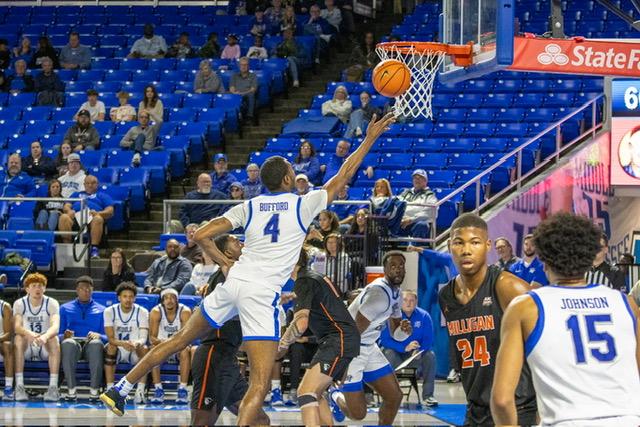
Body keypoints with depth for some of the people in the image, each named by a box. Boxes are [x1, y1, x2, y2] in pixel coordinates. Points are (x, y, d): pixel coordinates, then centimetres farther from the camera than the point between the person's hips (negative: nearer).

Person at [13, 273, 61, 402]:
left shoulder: (52, 303, -5)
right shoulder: (19, 304, -3)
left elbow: (55, 326, -23)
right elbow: (17, 326, -20)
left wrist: (45, 336, -47)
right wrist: (29, 334, -44)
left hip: (45, 348, 0)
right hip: (26, 348, 0)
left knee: (54, 340, -32)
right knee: (19, 338, -32)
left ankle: (53, 386, -38)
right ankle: (19, 386, -37)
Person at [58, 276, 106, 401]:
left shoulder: (101, 310, 23)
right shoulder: (65, 308, 23)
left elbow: (107, 337, 14)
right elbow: (58, 334, 15)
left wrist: (98, 336, -9)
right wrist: (65, 336, -9)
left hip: (91, 345, 0)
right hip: (73, 341, 0)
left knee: (96, 343, -38)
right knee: (68, 343, -38)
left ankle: (94, 390, -38)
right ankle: (71, 389, -37)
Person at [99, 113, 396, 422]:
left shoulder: (249, 207, 11)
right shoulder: (303, 205, 2)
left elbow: (201, 236, 4)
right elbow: (343, 176, 11)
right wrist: (370, 139, 19)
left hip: (233, 282, 5)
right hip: (262, 293, -5)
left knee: (180, 340, 21)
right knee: (260, 384, -8)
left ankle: (119, 390, 26)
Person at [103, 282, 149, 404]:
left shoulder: (142, 312, -6)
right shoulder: (110, 311, -5)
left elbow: (143, 338, -16)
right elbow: (111, 338, -15)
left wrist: (136, 343, -41)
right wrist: (122, 343, -38)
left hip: (135, 351, 0)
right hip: (118, 350, 0)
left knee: (144, 349, -32)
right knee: (110, 347, -33)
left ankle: (140, 391, -33)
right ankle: (110, 389, -33)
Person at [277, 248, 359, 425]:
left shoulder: (304, 282, -11)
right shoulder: (316, 278, 20)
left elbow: (301, 324, -21)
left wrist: (282, 344, -7)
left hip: (339, 340, -11)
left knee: (306, 392, -20)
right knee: (315, 393, 19)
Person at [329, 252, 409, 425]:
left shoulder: (395, 293, 6)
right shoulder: (380, 293, -25)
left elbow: (396, 334, 14)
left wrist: (404, 330, -11)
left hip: (369, 347, 9)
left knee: (394, 397, 4)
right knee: (358, 413, -6)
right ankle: (336, 397, 26)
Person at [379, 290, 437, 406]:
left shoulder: (424, 316, -6)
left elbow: (428, 340, -6)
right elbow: (384, 340, -19)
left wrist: (419, 350, -29)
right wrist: (404, 348, -32)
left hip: (415, 354, 2)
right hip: (395, 352, -2)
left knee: (430, 355, -24)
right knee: (389, 353, -34)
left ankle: (428, 395, -19)